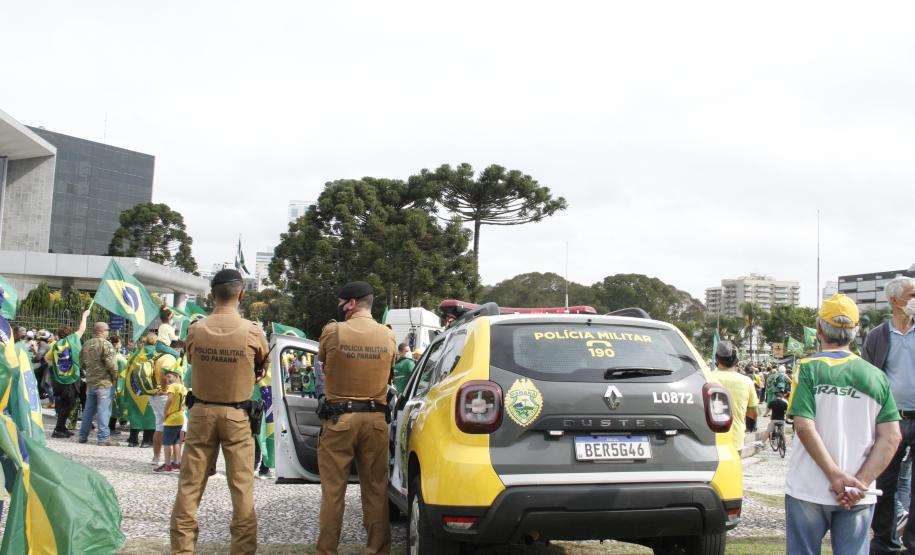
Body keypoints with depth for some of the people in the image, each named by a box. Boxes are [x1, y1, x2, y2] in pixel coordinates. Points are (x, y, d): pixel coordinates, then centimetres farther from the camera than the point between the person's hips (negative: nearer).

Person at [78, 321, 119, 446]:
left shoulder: (86, 344, 10)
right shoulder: (106, 344, -14)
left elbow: (82, 362, 17)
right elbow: (111, 363, -20)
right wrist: (115, 377, -7)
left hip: (90, 382, 7)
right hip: (104, 382, -7)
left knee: (88, 410, 15)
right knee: (103, 410, -5)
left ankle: (83, 436, 21)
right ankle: (103, 438, -5)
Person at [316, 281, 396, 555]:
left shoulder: (333, 331, -9)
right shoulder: (388, 336, 2)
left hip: (339, 418, -3)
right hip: (375, 419, 3)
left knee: (333, 490, 5)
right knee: (376, 490, 9)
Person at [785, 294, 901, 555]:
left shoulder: (809, 369, -7)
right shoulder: (876, 376, 3)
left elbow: (804, 427, -16)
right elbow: (891, 437, -4)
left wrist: (836, 476, -14)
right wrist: (861, 482, -8)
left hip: (808, 491, -2)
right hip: (858, 497, 3)